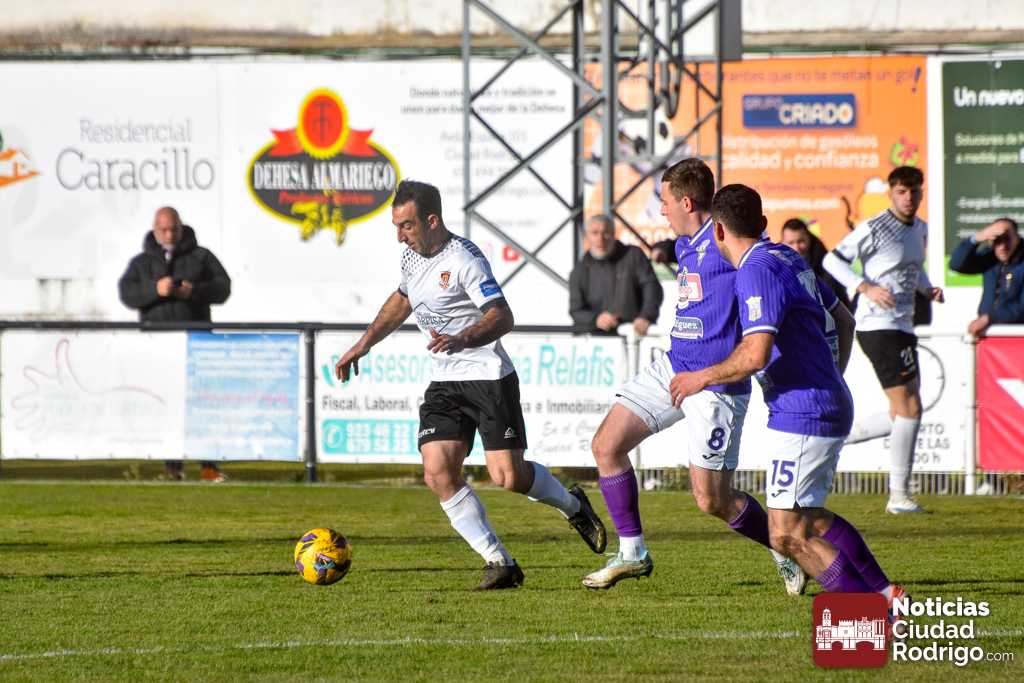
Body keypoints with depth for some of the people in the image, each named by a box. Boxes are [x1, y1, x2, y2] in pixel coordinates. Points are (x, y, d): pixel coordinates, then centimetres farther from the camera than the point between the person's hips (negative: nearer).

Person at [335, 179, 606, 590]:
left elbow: (502, 317, -26)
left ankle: (572, 506, 21)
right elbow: (401, 301, 28)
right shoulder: (412, 256, 8)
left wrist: (461, 340, -42)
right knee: (438, 473, -10)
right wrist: (364, 345, 25)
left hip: (488, 376, -7)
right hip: (444, 383, 7)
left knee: (507, 475, -12)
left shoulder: (464, 260, -18)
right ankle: (500, 564, -4)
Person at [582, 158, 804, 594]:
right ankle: (632, 553, 13)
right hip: (672, 366, 9)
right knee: (606, 445, 2)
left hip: (716, 386, -9)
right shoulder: (684, 246, 12)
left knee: (712, 501, -6)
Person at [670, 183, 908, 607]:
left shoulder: (757, 272, -17)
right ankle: (887, 594, 27)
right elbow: (843, 321, 23)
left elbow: (755, 354, -27)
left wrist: (702, 378, -11)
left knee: (787, 534, -9)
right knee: (808, 518, 24)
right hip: (830, 408, 10)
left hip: (801, 417, -10)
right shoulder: (786, 258, 13)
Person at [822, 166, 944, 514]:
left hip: (901, 328, 9)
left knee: (903, 415, 10)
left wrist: (928, 289, 9)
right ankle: (899, 495, -7)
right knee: (910, 409, -12)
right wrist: (866, 287, -21)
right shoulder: (874, 229, -11)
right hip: (878, 326, -9)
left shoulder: (920, 228, 14)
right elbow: (832, 260, -9)